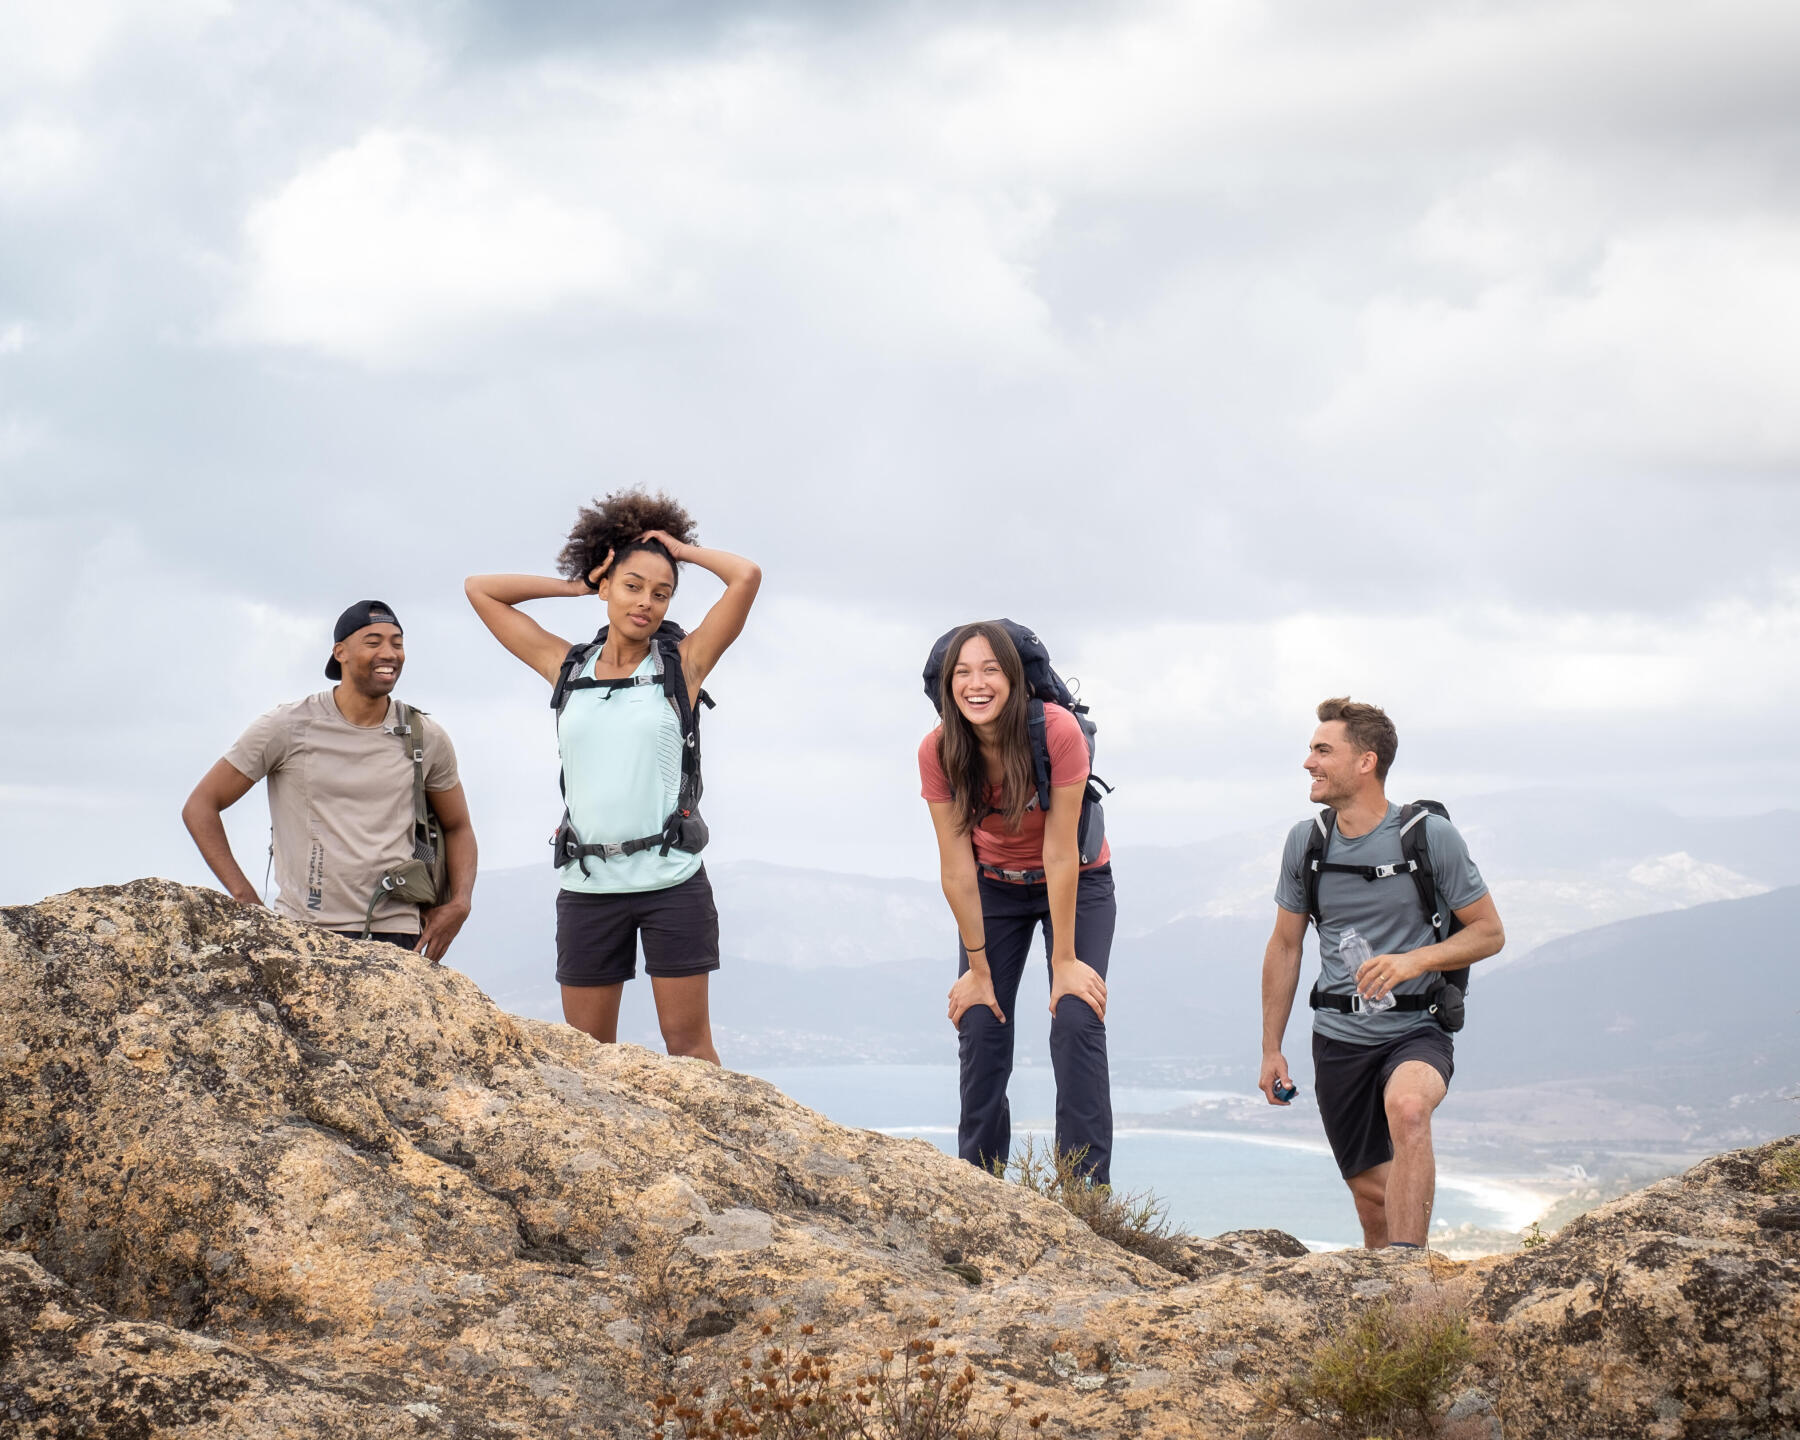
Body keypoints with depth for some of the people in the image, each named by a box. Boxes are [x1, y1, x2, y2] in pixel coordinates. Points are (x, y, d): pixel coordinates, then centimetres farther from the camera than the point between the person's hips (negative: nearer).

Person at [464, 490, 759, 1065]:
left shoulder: (682, 663, 3)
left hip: (672, 881, -3)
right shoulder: (567, 667, 10)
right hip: (588, 885, 3)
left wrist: (681, 549, 8)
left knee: (688, 1042, 0)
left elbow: (746, 577, -7)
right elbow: (481, 590, 16)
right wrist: (577, 584, 13)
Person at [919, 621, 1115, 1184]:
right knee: (980, 1029, -6)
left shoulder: (1057, 731, -30)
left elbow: (1059, 852, -26)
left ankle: (1086, 1188, -14)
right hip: (994, 887, 3)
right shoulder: (938, 751, -21)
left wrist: (1065, 961, -21)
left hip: (1075, 884, -2)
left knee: (1076, 1022, -16)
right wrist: (978, 968, -12)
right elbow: (957, 865, -15)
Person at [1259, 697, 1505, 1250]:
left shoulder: (1431, 836, -8)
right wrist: (1271, 1050, 13)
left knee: (1406, 1107, -35)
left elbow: (1489, 932, -2)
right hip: (1338, 1037, 4)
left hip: (1416, 1030, -4)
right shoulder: (1305, 841, 3)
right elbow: (1285, 946, 14)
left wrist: (1414, 960, -20)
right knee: (1372, 1193, 6)